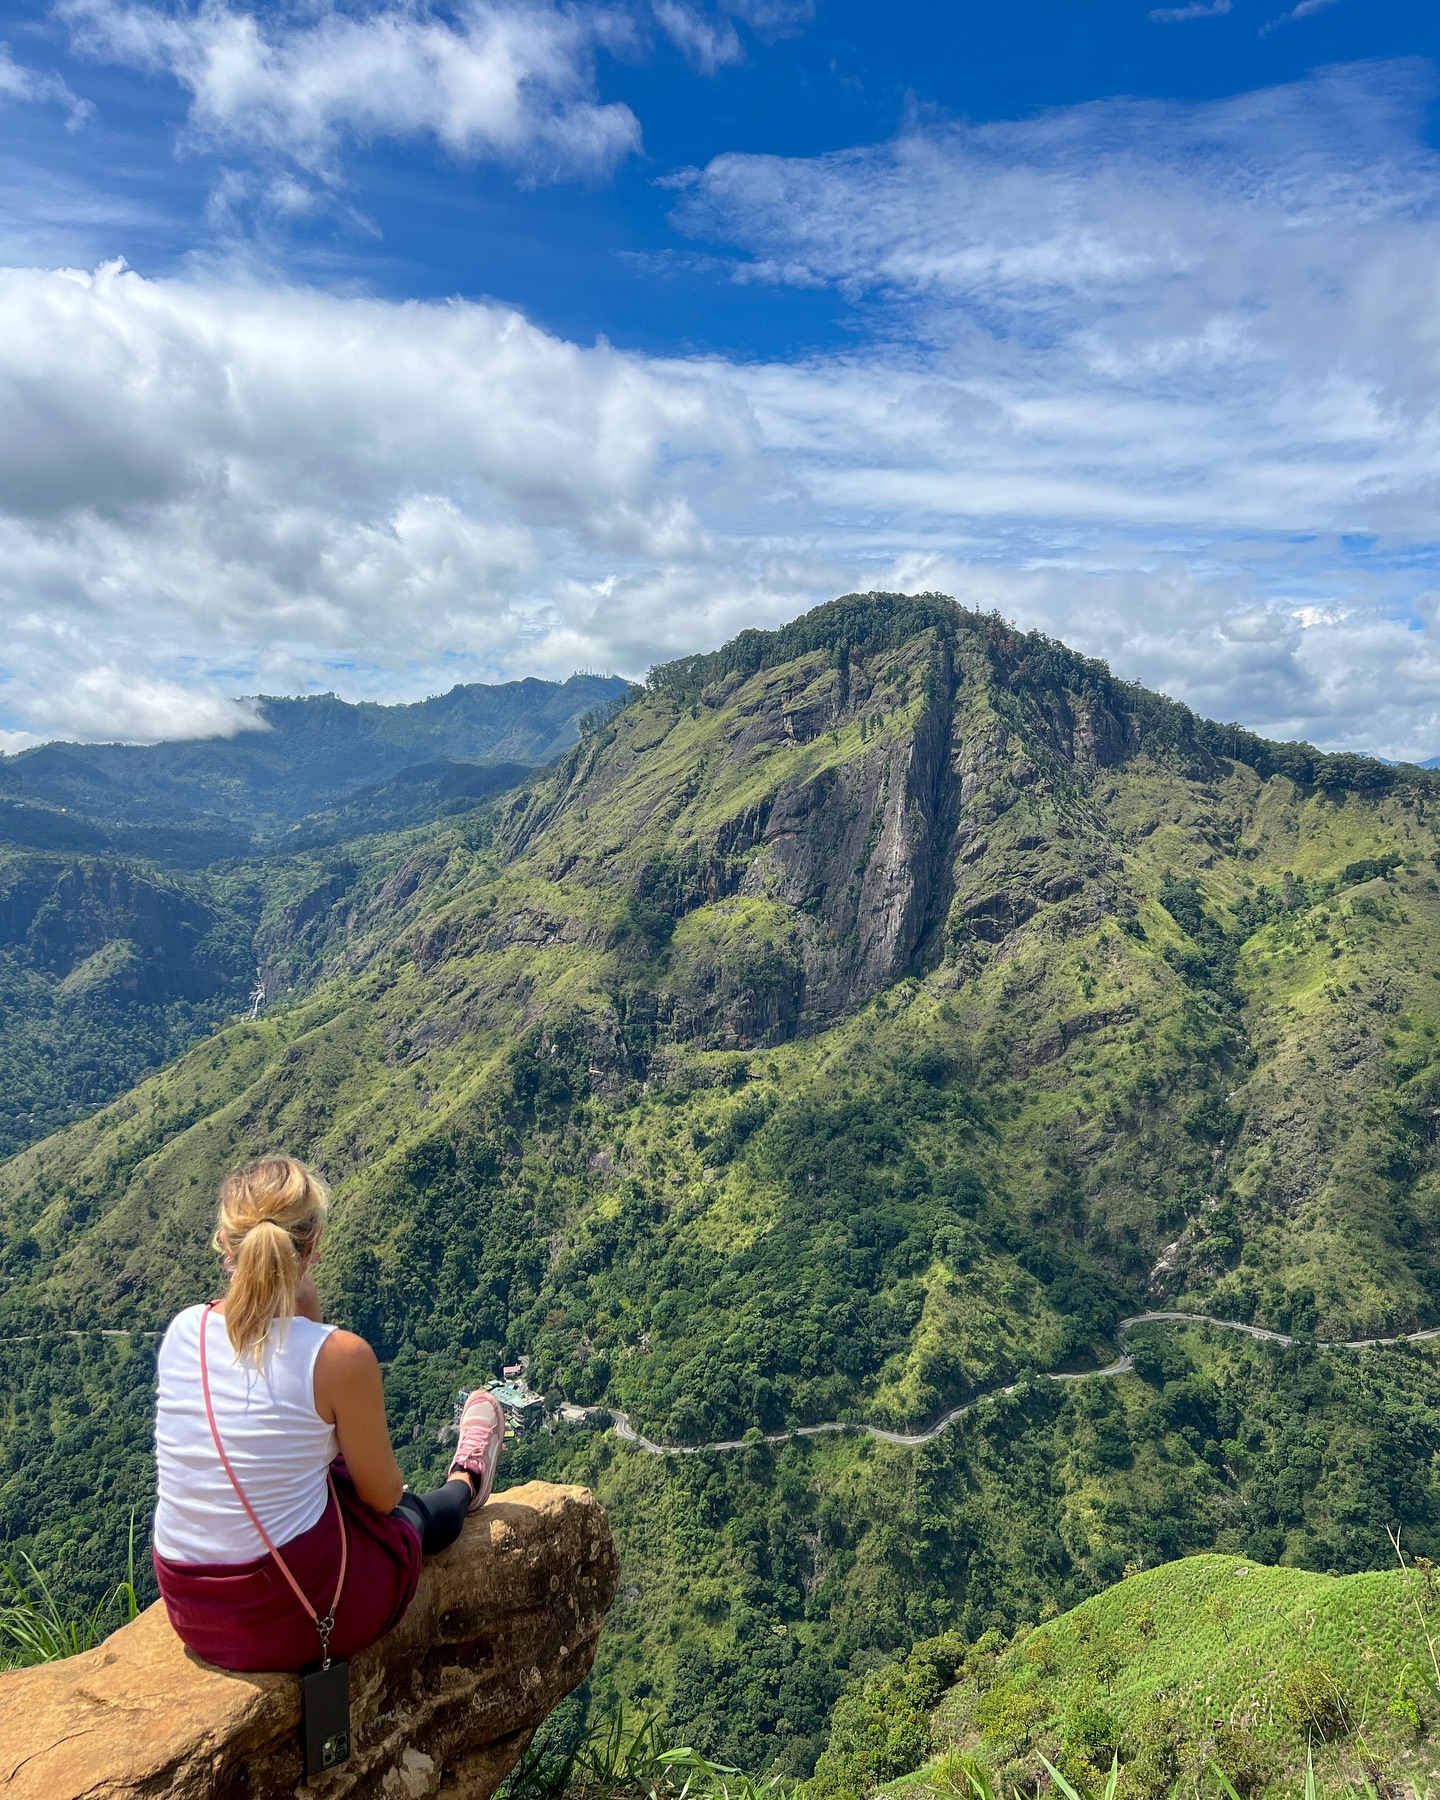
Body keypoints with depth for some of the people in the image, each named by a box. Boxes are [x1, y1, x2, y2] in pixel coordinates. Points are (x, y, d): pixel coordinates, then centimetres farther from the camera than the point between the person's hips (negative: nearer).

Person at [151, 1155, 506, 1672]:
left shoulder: (182, 1330, -9)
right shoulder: (341, 1357, -23)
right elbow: (383, 1494, -7)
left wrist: (302, 1307, -1)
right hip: (296, 1616, -5)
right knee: (417, 1514, 26)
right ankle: (463, 1485, 61)